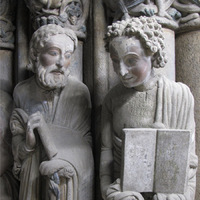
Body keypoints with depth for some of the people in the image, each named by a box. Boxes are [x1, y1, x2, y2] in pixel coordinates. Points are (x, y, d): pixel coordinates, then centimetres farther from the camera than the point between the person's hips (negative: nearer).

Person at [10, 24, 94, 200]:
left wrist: (64, 162, -25)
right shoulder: (22, 91, -5)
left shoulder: (79, 92, -11)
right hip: (32, 174, 2)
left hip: (71, 177, -1)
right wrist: (27, 142, -20)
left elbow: (84, 139, -9)